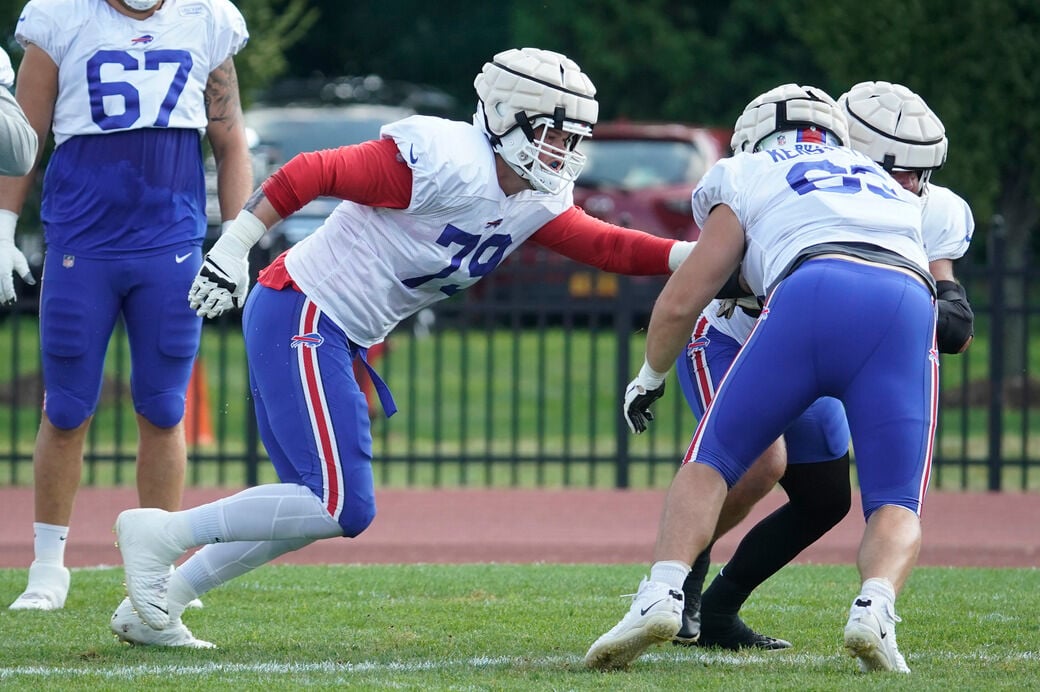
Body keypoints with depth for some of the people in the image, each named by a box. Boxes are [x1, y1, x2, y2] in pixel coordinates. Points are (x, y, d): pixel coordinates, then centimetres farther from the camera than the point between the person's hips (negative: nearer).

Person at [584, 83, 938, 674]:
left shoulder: (748, 178, 28)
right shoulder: (893, 189, 40)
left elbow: (681, 303, 25)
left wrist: (651, 376, 42)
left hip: (810, 296, -2)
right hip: (909, 309, 2)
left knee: (711, 462, 11)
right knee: (897, 508, 6)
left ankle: (663, 593, -10)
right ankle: (875, 608, -24)